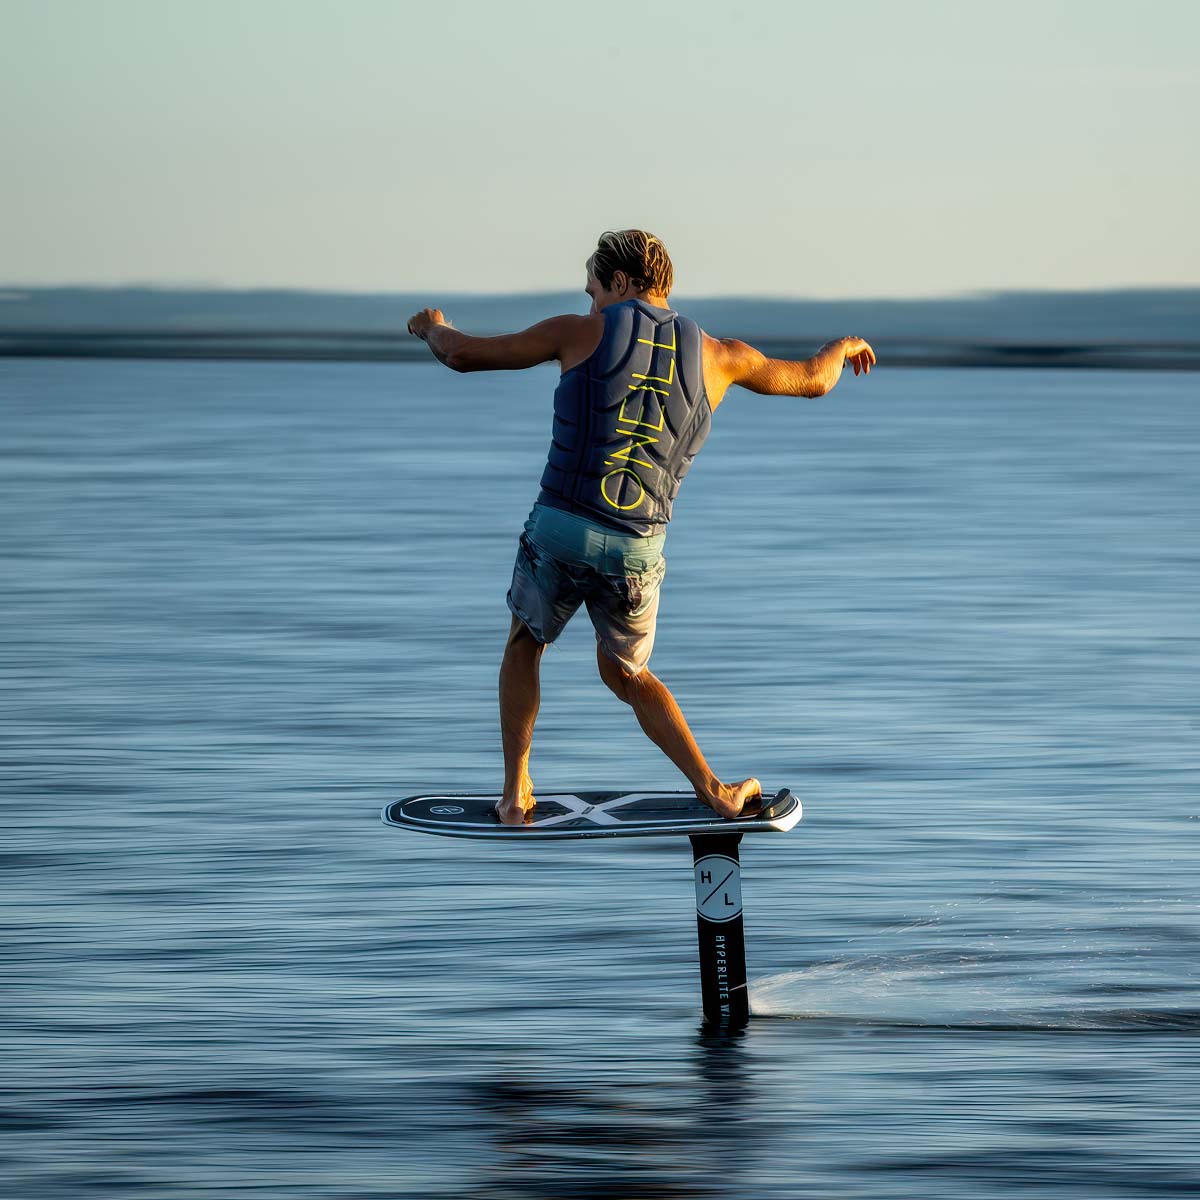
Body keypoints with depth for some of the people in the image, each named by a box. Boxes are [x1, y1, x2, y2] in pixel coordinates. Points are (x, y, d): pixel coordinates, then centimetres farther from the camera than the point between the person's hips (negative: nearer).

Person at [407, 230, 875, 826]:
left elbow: (464, 354, 8)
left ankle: (516, 793, 18)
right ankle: (715, 792, 13)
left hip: (560, 529, -3)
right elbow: (811, 380, 23)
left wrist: (433, 327, 31)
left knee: (524, 644, 24)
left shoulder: (583, 333, 0)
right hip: (638, 550, 3)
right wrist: (842, 345, 46)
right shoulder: (714, 355, 7)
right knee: (626, 674, 24)